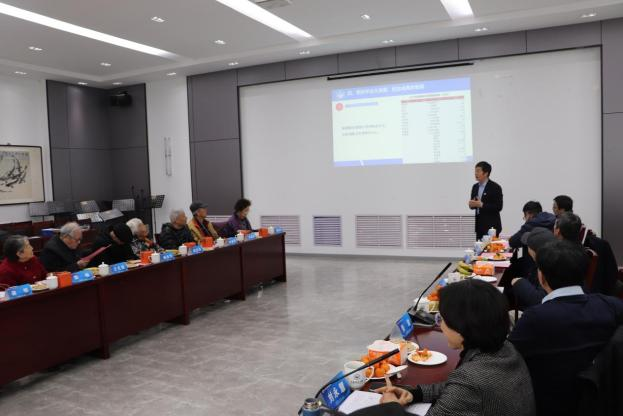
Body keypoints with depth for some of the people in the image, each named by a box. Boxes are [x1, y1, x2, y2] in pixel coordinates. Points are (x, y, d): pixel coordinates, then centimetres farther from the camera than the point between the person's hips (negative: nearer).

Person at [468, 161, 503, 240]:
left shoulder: (495, 187, -8)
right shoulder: (475, 187, 11)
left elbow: (499, 207, -14)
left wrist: (482, 205, -21)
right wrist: (472, 204, -7)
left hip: (491, 225, -6)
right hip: (479, 225, 6)